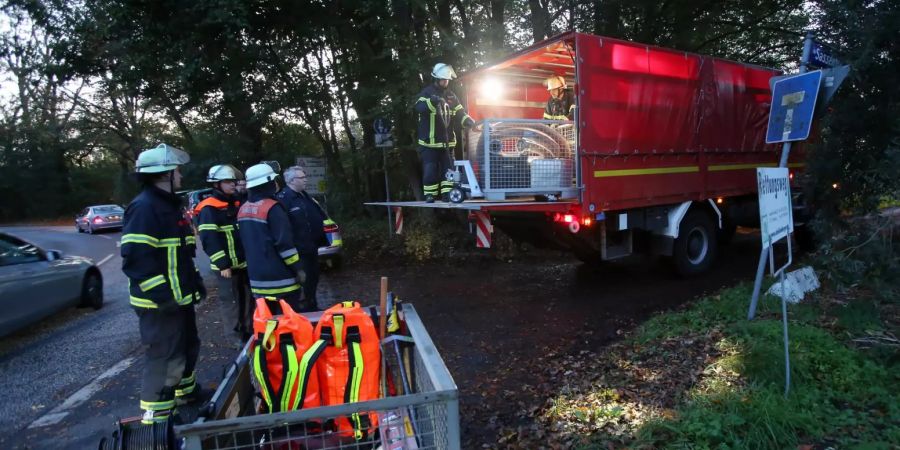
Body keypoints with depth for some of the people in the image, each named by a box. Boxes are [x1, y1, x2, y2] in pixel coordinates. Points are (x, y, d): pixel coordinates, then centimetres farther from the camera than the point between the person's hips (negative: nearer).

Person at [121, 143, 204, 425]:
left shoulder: (169, 204, 15)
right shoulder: (144, 207, -18)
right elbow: (135, 257, -25)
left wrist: (195, 281, 21)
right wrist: (161, 294, -26)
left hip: (180, 296, 10)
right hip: (160, 303, -10)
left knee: (187, 347, 24)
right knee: (164, 358, -6)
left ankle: (184, 390, 44)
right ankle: (157, 417, 5)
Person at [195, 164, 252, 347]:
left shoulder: (237, 203, 15)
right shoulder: (209, 209, -11)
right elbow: (209, 239, -18)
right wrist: (222, 264, -21)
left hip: (244, 262, 8)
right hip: (226, 265, -8)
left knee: (247, 299, 14)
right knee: (231, 301, -1)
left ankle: (249, 332, 26)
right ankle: (236, 338, 9)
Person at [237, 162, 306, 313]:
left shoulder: (243, 209, 11)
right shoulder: (272, 208, -15)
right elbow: (284, 243, -19)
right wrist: (298, 268, -12)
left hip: (257, 275, 8)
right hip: (279, 276, -8)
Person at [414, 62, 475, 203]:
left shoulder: (451, 95, 11)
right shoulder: (427, 93, -5)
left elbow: (459, 113, 12)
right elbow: (419, 107, -24)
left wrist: (468, 121, -8)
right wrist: (432, 102, -43)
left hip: (447, 141, 5)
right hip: (429, 141, -5)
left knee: (448, 168, 5)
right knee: (430, 170, -2)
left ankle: (447, 194, 11)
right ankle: (429, 195, 8)